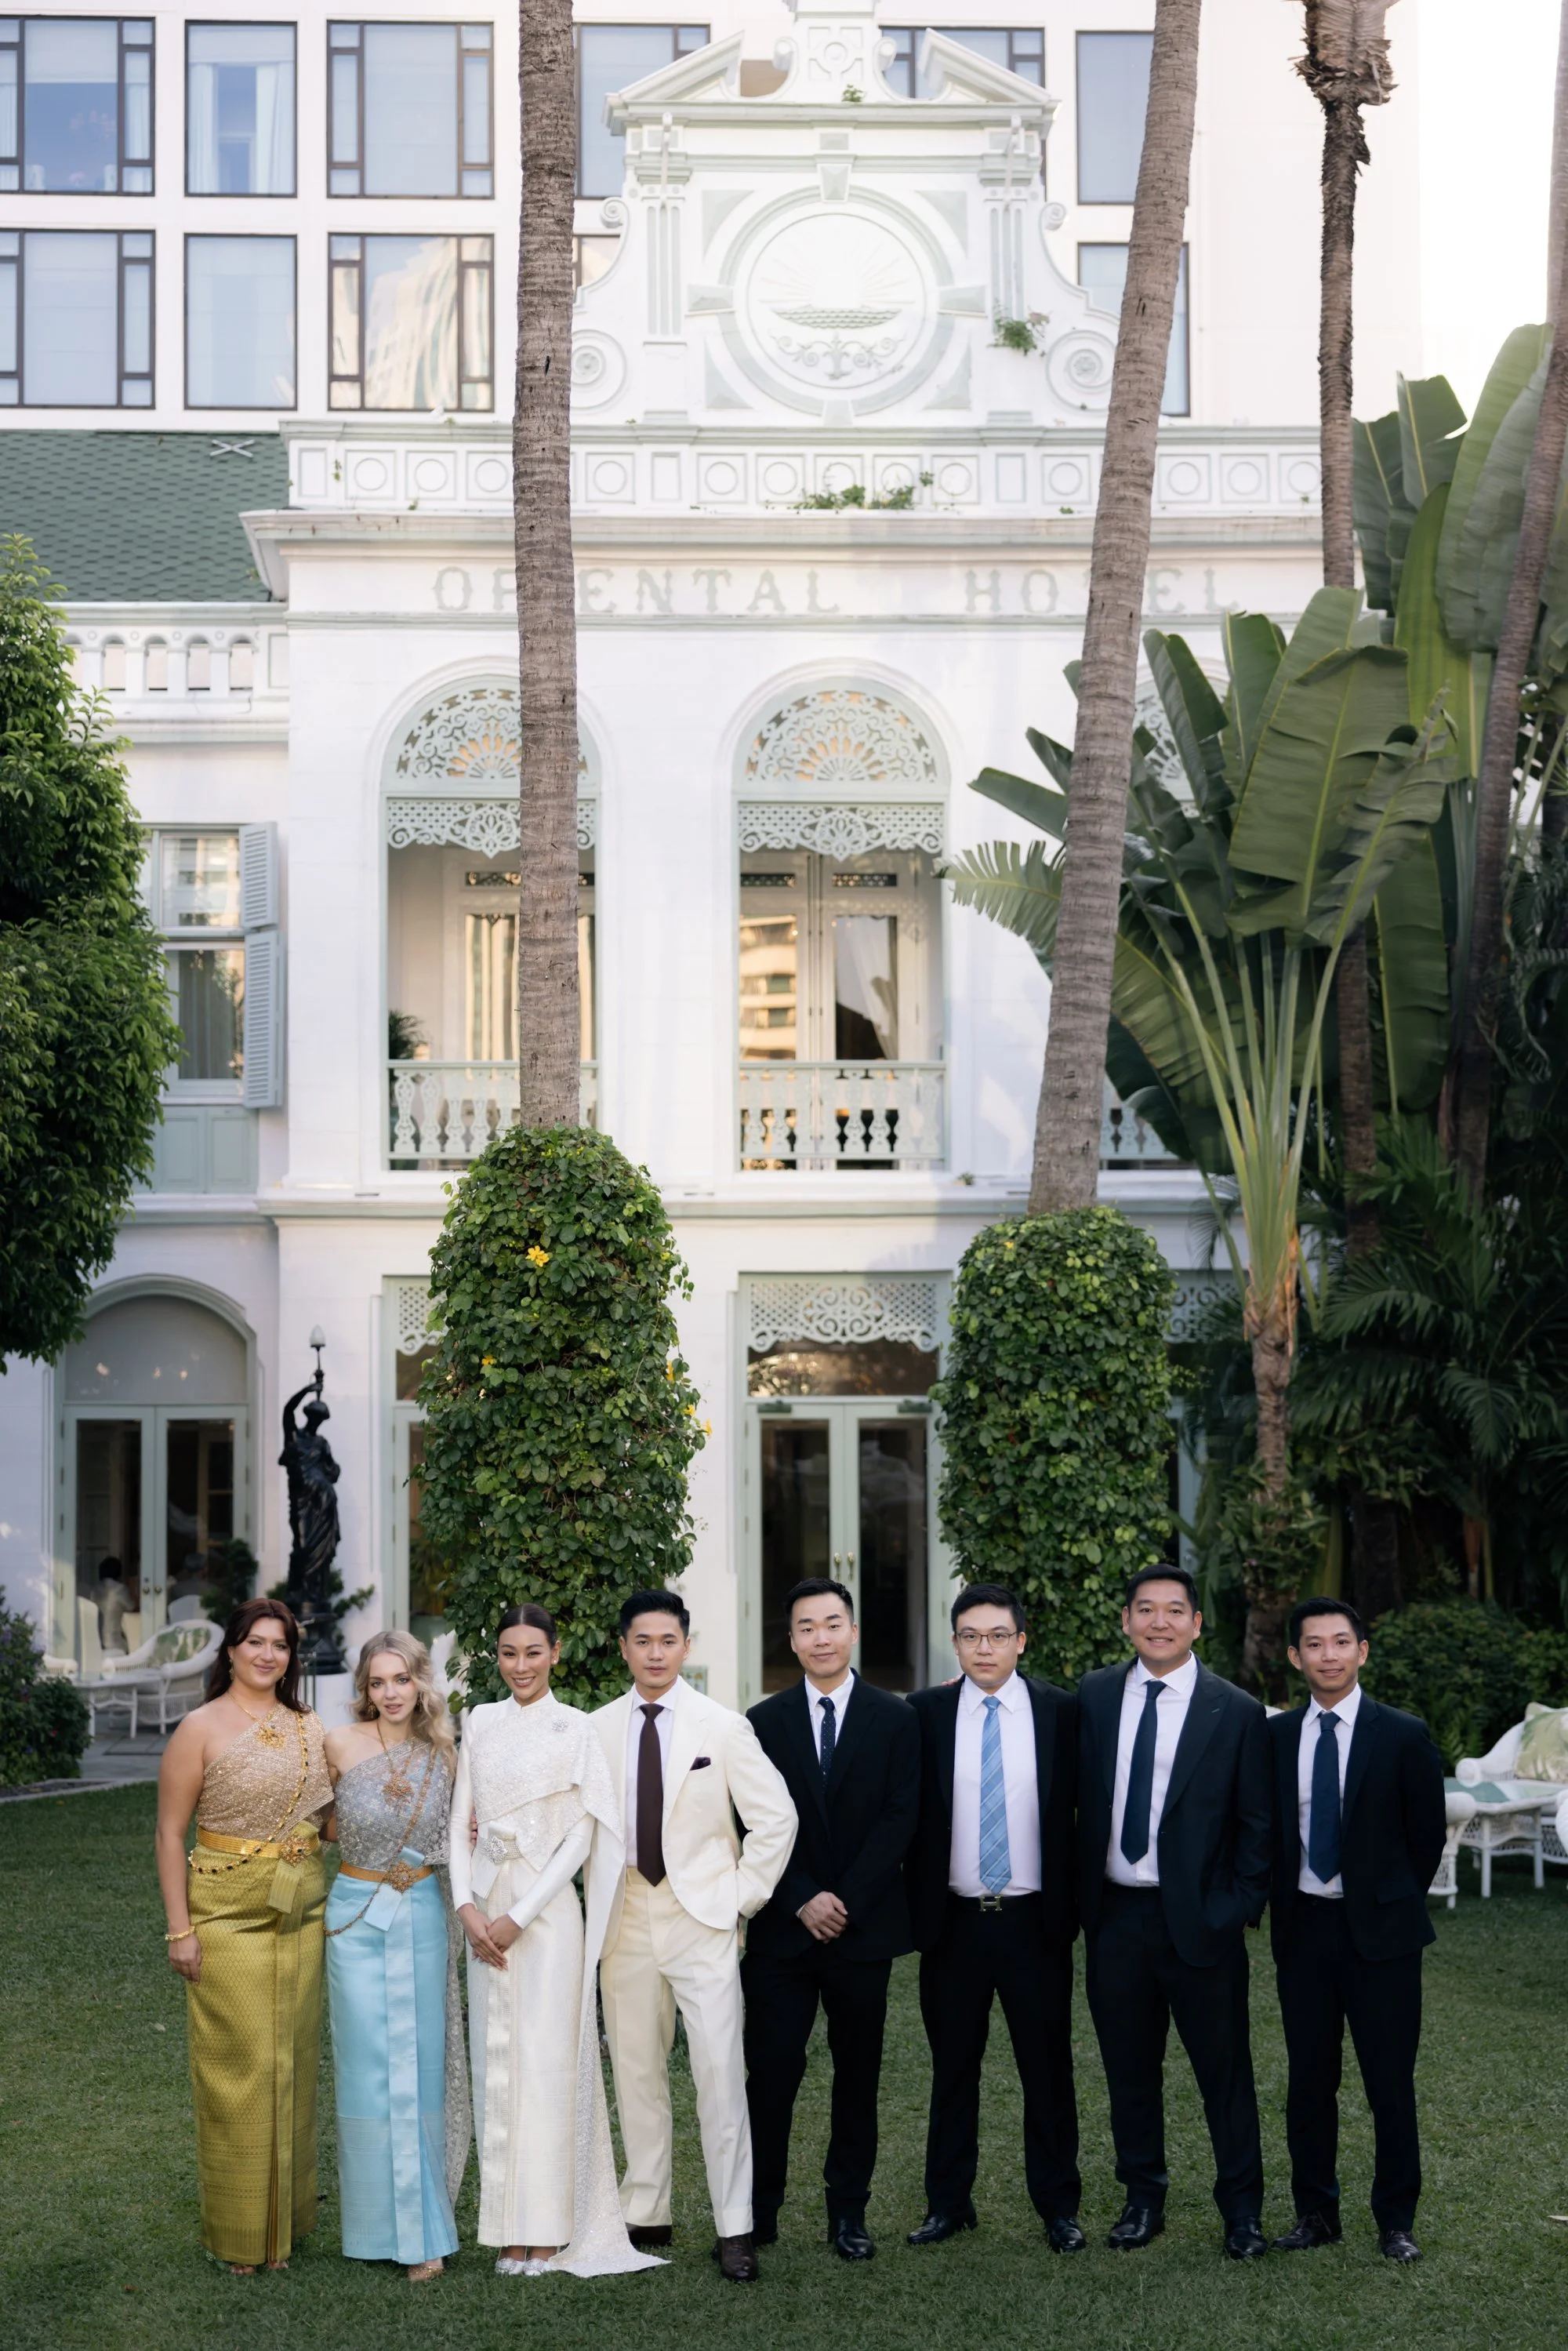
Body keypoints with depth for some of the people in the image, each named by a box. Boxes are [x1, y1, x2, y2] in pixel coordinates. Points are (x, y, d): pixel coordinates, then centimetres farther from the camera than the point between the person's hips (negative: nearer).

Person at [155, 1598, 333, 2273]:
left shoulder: (309, 1728, 9)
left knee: (293, 2063, 10)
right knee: (238, 2070, -2)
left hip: (302, 1913, 5)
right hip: (228, 1913, -5)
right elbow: (170, 1834, -6)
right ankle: (238, 2233, 10)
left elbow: (330, 1813, 17)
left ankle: (286, 2219, 22)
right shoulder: (202, 1728, -5)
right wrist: (179, 1929, -11)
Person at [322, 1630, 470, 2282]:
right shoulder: (342, 1745, -6)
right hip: (358, 1915, -2)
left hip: (425, 1916, 2)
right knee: (367, 2069, 1)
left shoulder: (443, 1754, 2)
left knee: (421, 2068, 4)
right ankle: (377, 2220, 13)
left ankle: (421, 2227, 12)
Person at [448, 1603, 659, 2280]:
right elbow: (461, 1821, 8)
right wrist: (467, 1905, -6)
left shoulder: (576, 1730, -3)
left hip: (547, 1911, -4)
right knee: (495, 2061, 5)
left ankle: (549, 2229, 1)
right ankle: (507, 2226, 11)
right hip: (486, 1909, 4)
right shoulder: (480, 1723, 10)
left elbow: (581, 1836, -8)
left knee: (547, 2061, -5)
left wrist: (519, 1917, -12)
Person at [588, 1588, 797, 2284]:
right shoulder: (597, 1729, 5)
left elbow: (776, 1817, 0)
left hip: (701, 1917, -3)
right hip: (625, 1915, 3)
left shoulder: (723, 1727, -2)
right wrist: (596, 1901, 2)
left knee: (721, 2074, -8)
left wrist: (743, 1897, -2)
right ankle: (645, 2214, 19)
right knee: (635, 2072, 8)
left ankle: (735, 2229, -5)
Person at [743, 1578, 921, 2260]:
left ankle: (848, 2214, 15)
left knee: (858, 2075, 6)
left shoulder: (895, 1720, 4)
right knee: (770, 2073, -3)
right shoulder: (764, 1723, 6)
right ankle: (758, 2214, 6)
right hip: (782, 1930, 0)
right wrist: (803, 1900, -10)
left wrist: (846, 1901, -11)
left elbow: (900, 1819, -3)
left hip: (863, 1926, 0)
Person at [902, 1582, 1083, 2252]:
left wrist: (1072, 1903, -2)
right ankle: (949, 2203, 21)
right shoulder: (925, 1713, 0)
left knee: (1048, 2069, 5)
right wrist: (917, 1907, -2)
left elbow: (1082, 1807, 2)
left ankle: (1058, 2207, 16)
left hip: (1034, 1920, -1)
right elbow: (909, 1816, 2)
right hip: (953, 1920, 1)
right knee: (952, 2069, 10)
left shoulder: (1059, 1712, 0)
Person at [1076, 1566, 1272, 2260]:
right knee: (1128, 2067, 12)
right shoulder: (1094, 1697, 4)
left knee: (1224, 2069, 5)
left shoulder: (1235, 1712, -4)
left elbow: (1256, 1824, -1)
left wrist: (1242, 1909, -6)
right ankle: (1143, 2197, 26)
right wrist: (1080, 1893, 3)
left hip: (1198, 1917, -3)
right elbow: (1078, 1796, 9)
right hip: (1115, 1914, 3)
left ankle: (1241, 2209, 19)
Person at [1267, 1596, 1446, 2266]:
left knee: (1391, 2083, 2)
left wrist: (1394, 1903, 5)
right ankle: (1315, 2213, 19)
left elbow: (1428, 1833, 2)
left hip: (1379, 1929, -3)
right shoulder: (1276, 1736, 4)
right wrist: (1281, 1901, 7)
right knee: (1309, 2080, 9)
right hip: (1303, 1926, 3)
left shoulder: (1402, 1736, -5)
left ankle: (1396, 2220, 12)